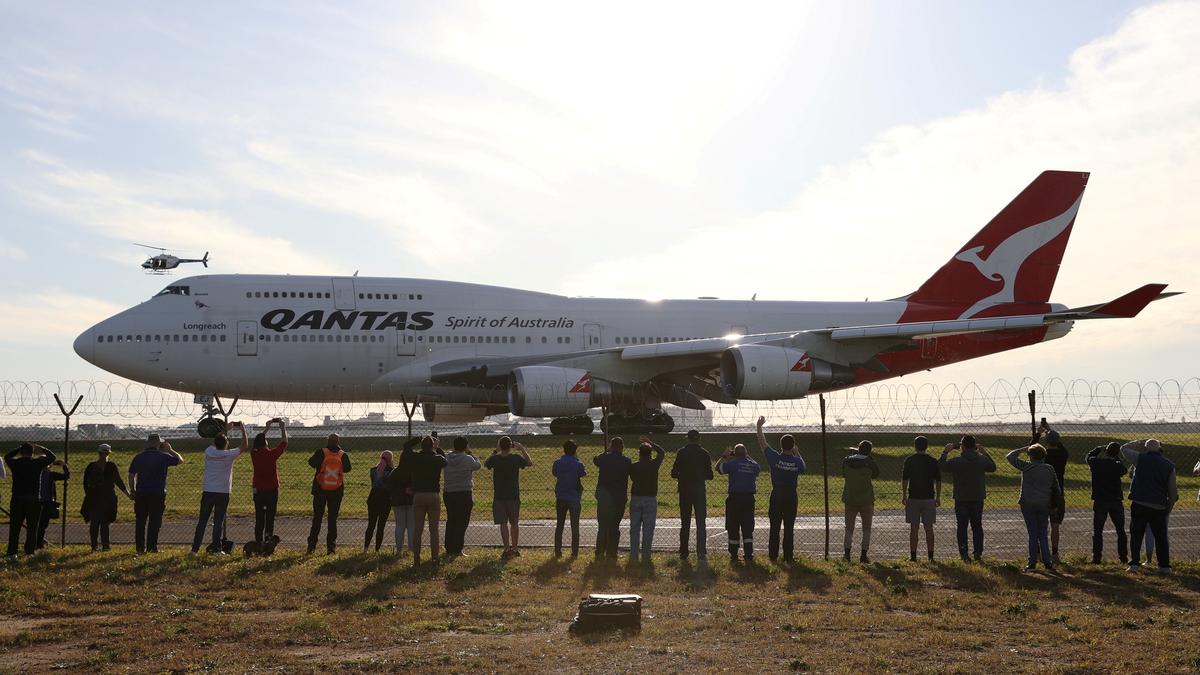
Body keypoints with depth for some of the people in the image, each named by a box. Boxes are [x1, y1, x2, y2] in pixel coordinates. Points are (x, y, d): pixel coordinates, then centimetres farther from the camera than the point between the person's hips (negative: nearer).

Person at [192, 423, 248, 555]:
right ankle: (216, 548, 3)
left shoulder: (209, 452, 0)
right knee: (218, 522, 3)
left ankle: (195, 548, 7)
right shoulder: (228, 455, -9)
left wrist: (225, 430, 29)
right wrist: (243, 431, 13)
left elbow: (215, 442, 22)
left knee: (202, 521, 7)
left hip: (208, 493, 3)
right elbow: (243, 447, 4)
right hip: (222, 493, -3)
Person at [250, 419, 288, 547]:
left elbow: (257, 442, 18)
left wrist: (267, 428, 26)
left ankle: (259, 544, 7)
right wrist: (283, 428, 12)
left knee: (259, 519, 8)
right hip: (272, 490, -4)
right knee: (270, 519, -1)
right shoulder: (272, 454, -13)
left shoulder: (254, 454, -2)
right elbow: (284, 443, 0)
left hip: (258, 491, 4)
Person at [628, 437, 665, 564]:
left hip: (635, 499, 2)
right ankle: (645, 556, 4)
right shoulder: (654, 465, -5)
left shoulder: (633, 466, -3)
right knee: (648, 529, 3)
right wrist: (650, 442, 17)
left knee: (634, 528, 7)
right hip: (650, 499, -1)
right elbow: (662, 452, 11)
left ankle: (633, 556, 7)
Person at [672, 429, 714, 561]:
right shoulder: (705, 454, -3)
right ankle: (701, 553, 1)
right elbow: (710, 475, -1)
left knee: (685, 523, 9)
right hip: (700, 491, 0)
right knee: (700, 523, 6)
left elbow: (674, 473, -7)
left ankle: (683, 552, 10)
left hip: (684, 492, 0)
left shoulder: (681, 452, -5)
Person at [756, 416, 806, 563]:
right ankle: (788, 555, 6)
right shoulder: (797, 461, -8)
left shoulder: (775, 457, -12)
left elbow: (763, 443, 0)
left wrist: (759, 426, 11)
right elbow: (803, 468, 16)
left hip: (776, 496, 0)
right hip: (791, 497, 1)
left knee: (774, 527, 6)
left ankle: (773, 555, 9)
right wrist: (797, 454, 23)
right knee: (789, 527, 5)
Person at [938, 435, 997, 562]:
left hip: (961, 500, -3)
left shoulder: (956, 461, -16)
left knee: (961, 527, 6)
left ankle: (963, 553, 2)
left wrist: (945, 452, 8)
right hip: (978, 499, 3)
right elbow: (993, 468, 15)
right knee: (977, 526, 13)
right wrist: (985, 453, 20)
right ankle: (978, 553, 14)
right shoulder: (982, 460, -6)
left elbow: (941, 466, -2)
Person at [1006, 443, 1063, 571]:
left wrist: (1022, 449, 11)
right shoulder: (1050, 469, 5)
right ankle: (1047, 562, 9)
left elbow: (1010, 457, 1)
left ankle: (1032, 563, 2)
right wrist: (1056, 503, 22)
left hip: (1028, 505, -3)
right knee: (1043, 535, 11)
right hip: (1044, 506, 3)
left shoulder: (1027, 466, -7)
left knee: (1033, 534, 1)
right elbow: (1056, 489, 12)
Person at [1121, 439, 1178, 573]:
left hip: (1139, 505, -2)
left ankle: (1135, 563, 2)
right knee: (1161, 536, 12)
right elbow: (1173, 490, 6)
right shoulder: (1169, 465, 4)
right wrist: (1169, 509, 14)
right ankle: (1165, 565, 14)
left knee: (1136, 535, 5)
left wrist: (1140, 442, 19)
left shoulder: (1140, 459, -3)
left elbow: (1124, 448, 15)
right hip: (1159, 507, 2)